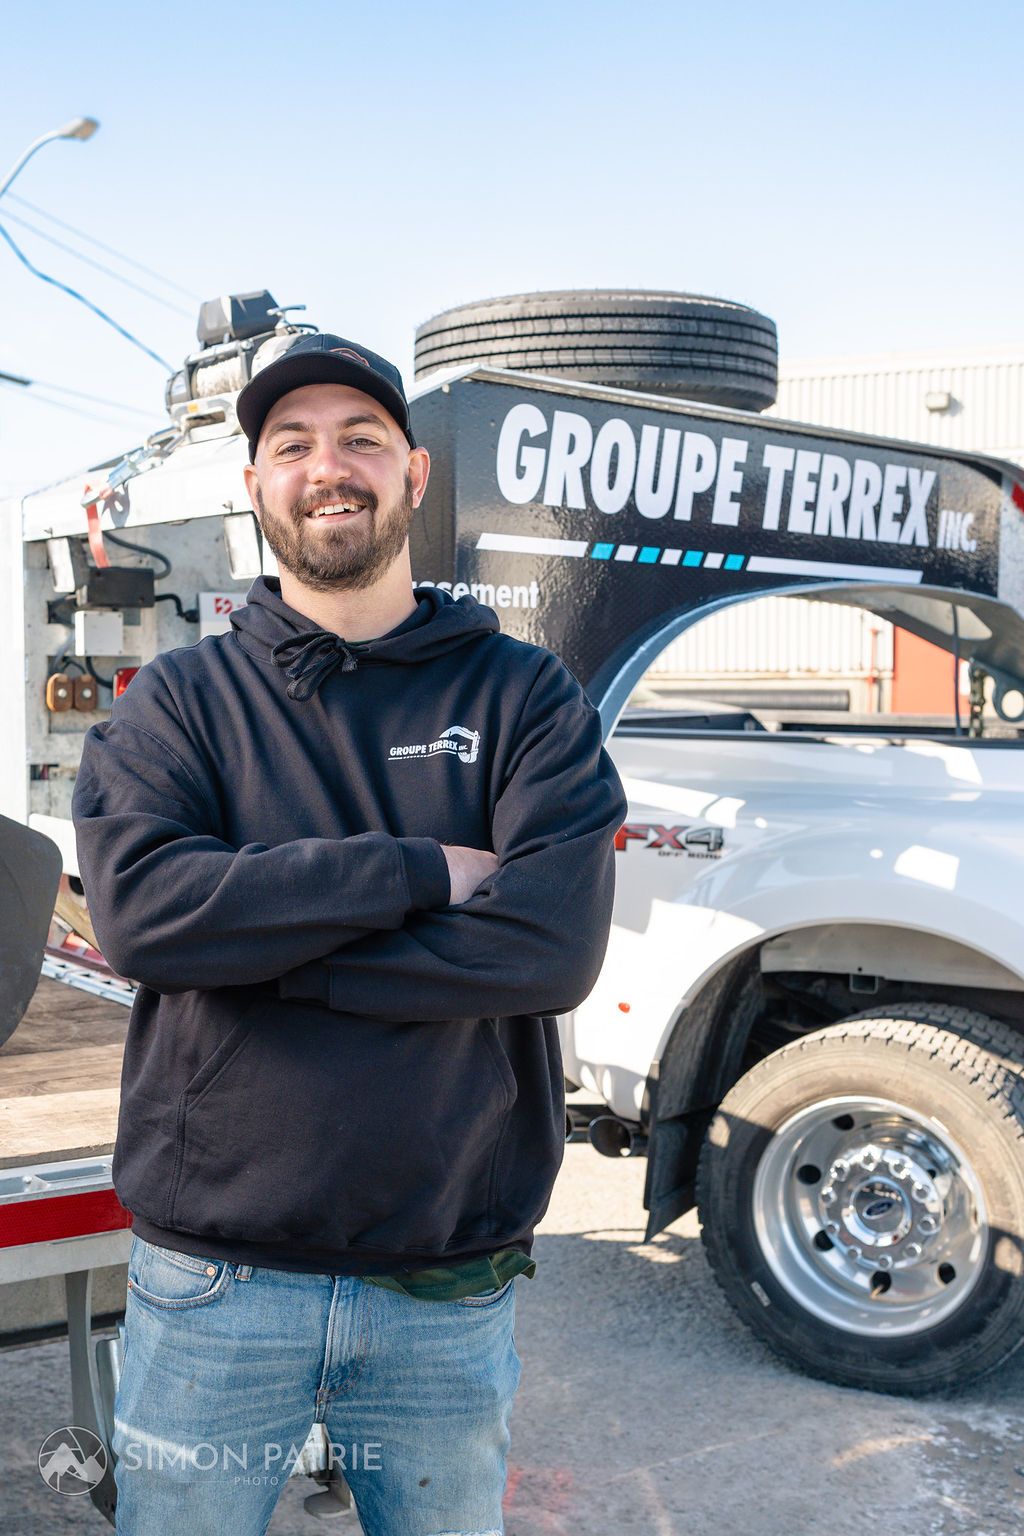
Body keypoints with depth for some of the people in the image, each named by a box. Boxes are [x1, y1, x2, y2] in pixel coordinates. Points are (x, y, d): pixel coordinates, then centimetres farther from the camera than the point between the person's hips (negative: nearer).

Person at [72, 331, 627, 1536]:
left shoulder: (524, 696, 0)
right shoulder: (180, 698, 2)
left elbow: (555, 948, -15)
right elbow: (135, 909, -16)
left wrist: (253, 946, -16)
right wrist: (421, 871, -17)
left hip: (448, 1290, 0)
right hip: (211, 1283, 0)